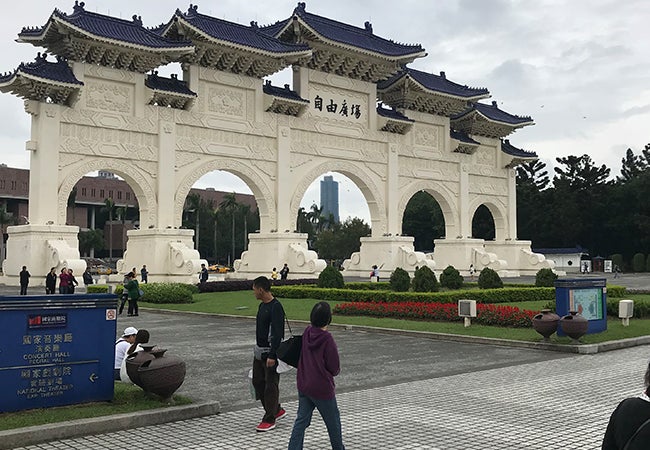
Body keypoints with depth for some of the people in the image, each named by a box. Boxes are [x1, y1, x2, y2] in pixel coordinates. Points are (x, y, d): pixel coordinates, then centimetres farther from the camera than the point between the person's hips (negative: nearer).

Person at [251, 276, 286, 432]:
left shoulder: (276, 307, -18)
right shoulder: (262, 305, 11)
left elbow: (278, 333, -23)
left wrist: (272, 356, -25)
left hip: (271, 351, -10)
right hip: (259, 351, 10)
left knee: (271, 385, -1)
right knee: (257, 381, 13)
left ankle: (269, 419, 8)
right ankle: (277, 410, 27)